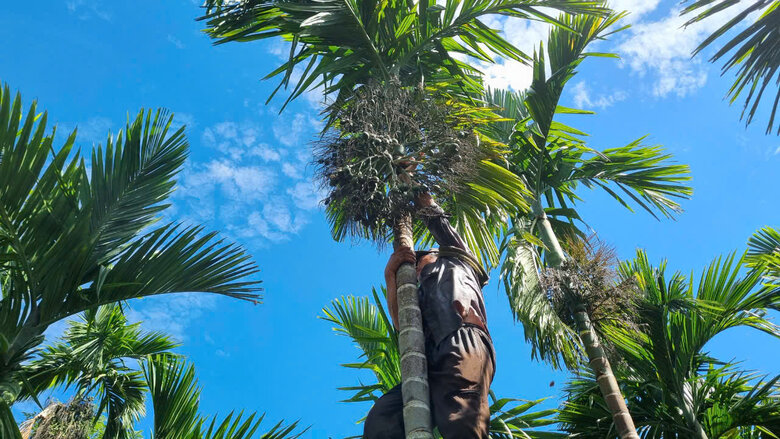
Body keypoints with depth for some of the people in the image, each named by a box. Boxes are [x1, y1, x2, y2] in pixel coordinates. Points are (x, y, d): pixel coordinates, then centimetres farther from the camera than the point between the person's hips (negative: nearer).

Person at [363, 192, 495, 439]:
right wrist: (391, 276, 20)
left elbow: (436, 221, 40)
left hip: (464, 342, -4)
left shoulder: (454, 260, 37)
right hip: (431, 364, 5)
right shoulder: (421, 296, 42)